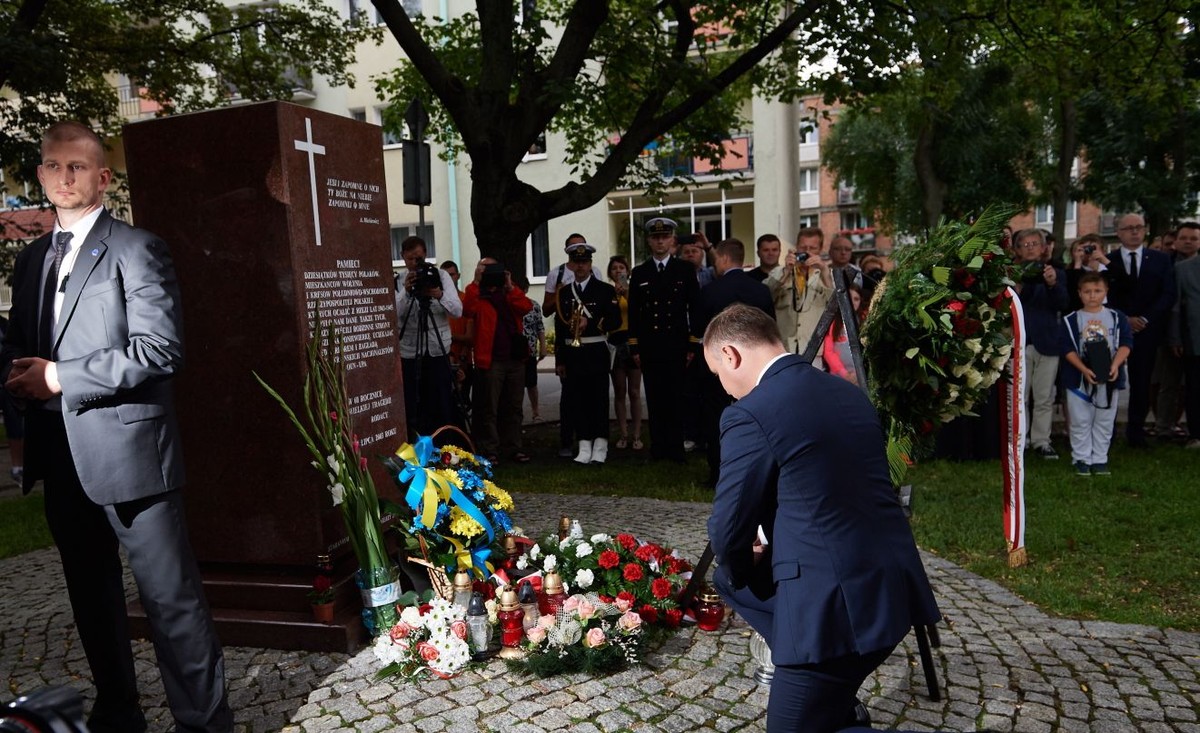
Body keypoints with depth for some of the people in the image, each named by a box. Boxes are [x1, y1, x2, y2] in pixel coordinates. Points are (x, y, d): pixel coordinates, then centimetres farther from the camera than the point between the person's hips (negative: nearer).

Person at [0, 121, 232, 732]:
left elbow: (159, 349, -16)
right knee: (92, 597, 18)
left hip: (126, 448, -7)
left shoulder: (136, 248, -6)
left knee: (171, 598, -3)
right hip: (61, 454, 8)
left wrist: (61, 377, -15)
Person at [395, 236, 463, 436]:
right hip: (409, 353, 0)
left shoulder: (440, 275, 3)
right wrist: (406, 292, -23)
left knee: (443, 408, 2)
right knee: (413, 411, 2)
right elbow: (394, 316, -11)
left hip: (438, 350, 0)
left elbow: (458, 311, -6)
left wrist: (440, 295, -22)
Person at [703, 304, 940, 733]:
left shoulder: (749, 414, -14)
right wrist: (771, 547, 22)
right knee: (728, 579, 23)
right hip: (890, 585, 9)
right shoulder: (848, 392, 10)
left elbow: (728, 532, -7)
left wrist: (742, 570, 14)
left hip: (838, 603, -8)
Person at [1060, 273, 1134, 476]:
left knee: (1104, 422, 9)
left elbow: (1125, 343, -1)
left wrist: (1115, 365, -16)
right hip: (1079, 378, -2)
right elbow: (1068, 349, -6)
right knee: (1080, 422, 5)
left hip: (1109, 378, 2)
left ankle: (1100, 459, 19)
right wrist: (1084, 370, -17)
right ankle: (1081, 459, 15)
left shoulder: (1117, 318, 4)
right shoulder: (1071, 320, -2)